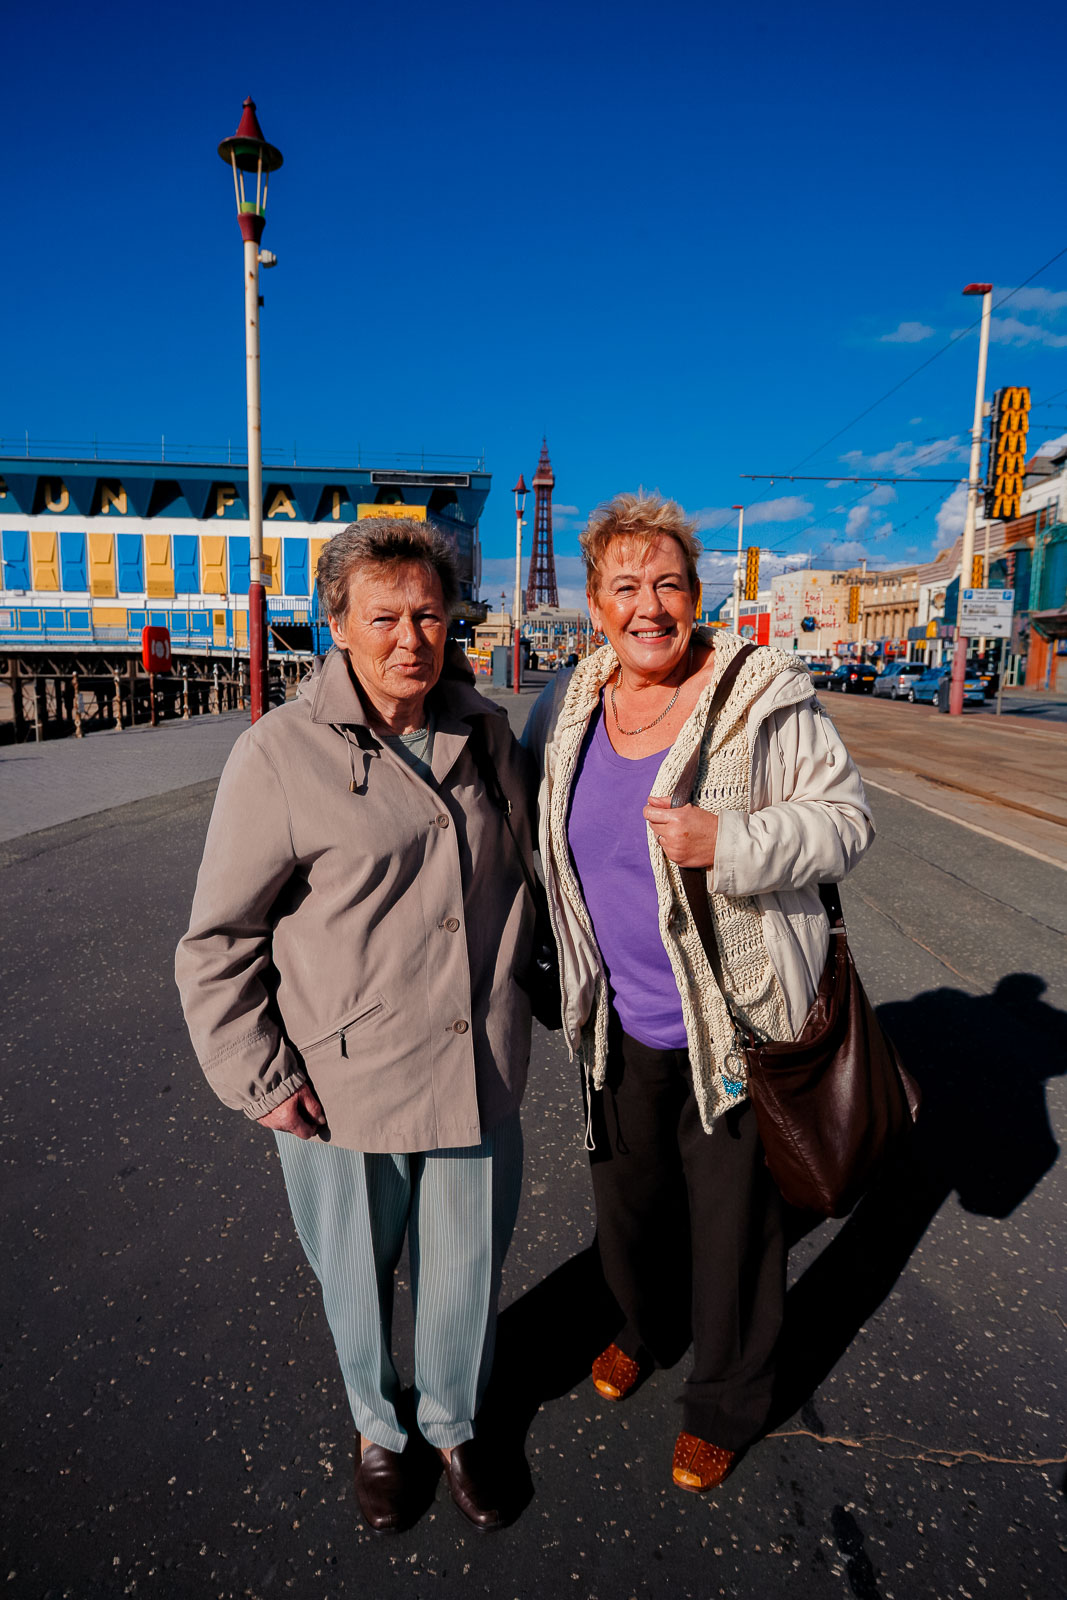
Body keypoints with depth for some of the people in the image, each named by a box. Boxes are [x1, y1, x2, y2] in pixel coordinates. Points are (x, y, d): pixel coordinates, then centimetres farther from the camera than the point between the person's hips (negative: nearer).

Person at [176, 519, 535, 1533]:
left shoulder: (485, 734, 0)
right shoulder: (282, 755, -14)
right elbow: (219, 942, -8)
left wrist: (516, 994, 18)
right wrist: (259, 1079, -10)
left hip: (478, 1075, 3)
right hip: (343, 1087, -3)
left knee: (466, 1272, 19)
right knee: (359, 1277, 20)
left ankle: (455, 1423, 51)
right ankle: (378, 1429, 52)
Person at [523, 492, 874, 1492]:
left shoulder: (762, 697, -16)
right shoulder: (567, 708, 0)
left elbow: (844, 820, -13)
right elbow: (533, 830, 15)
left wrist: (729, 842, -30)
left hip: (736, 1021, -4)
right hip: (622, 1023, 5)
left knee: (732, 1220, 14)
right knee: (627, 1196, 25)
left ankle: (727, 1398, 42)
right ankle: (647, 1326, 56)